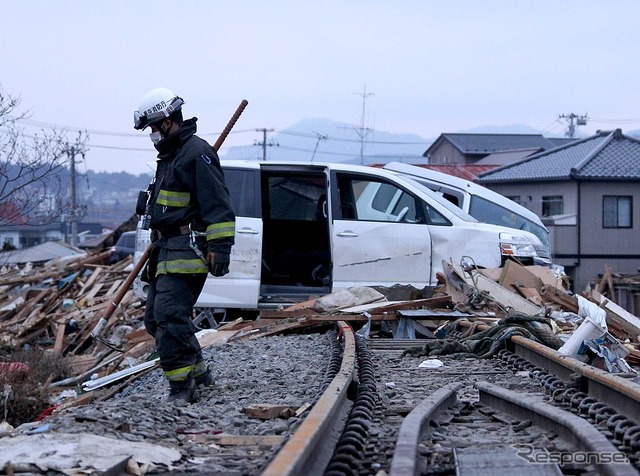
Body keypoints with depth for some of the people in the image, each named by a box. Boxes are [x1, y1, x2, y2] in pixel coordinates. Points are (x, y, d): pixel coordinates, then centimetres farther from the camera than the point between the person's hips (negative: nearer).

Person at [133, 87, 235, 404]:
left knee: (169, 315, -19)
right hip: (166, 251, 11)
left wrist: (219, 248, -25)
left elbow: (218, 206, -19)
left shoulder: (197, 153, -11)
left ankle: (181, 386, -16)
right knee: (155, 318, 11)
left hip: (186, 252, -11)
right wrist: (154, 254, 33)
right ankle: (198, 372, 20)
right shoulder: (170, 155, 22)